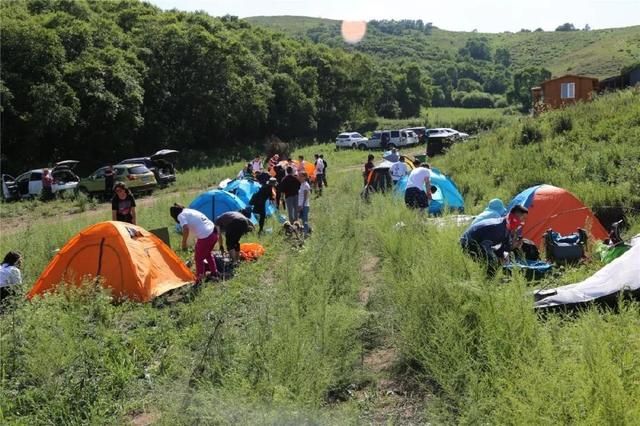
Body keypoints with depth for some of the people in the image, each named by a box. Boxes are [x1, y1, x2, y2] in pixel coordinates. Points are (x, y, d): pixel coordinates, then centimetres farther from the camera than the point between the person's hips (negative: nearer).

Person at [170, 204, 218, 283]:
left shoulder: (181, 215, -2)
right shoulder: (191, 211, 22)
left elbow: (186, 229, -18)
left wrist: (183, 243, -7)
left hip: (205, 237, -8)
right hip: (213, 232, 8)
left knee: (199, 258, 10)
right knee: (207, 254, 31)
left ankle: (199, 279, 14)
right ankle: (214, 273, 41)